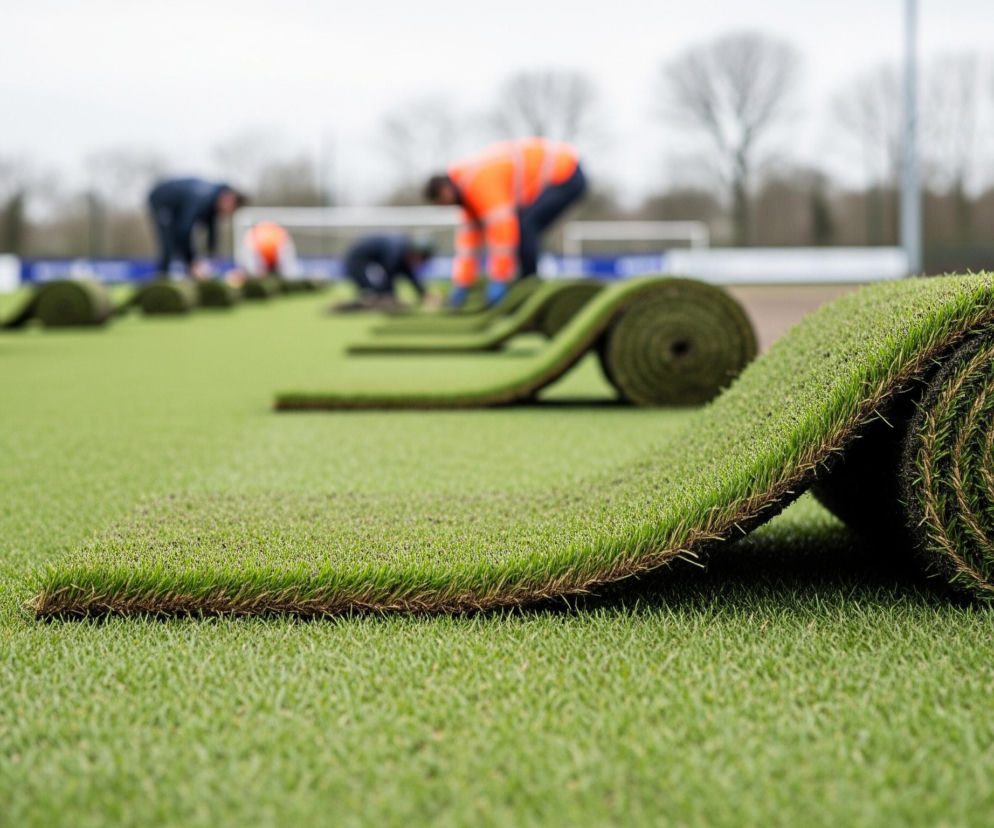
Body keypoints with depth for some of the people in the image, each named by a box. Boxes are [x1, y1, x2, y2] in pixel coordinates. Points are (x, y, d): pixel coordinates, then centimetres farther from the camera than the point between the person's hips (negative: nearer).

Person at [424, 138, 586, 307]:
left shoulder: (481, 181, -24)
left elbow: (500, 227, -27)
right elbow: (469, 234, 11)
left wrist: (499, 280, -22)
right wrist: (461, 285, 10)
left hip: (565, 177, -10)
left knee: (523, 226, -20)